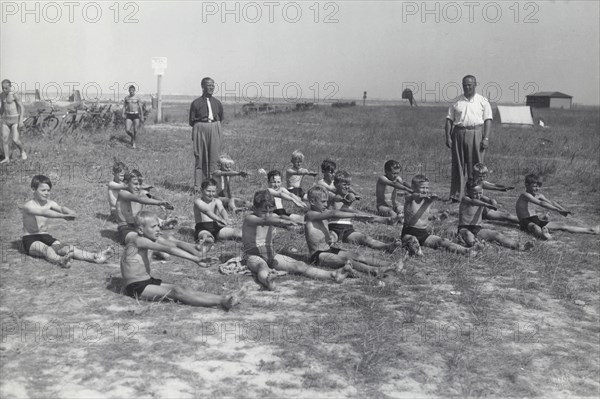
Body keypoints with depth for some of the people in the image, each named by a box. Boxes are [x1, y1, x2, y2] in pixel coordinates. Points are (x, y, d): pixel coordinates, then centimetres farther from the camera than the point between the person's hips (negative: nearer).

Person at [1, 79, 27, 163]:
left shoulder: (15, 95, -14)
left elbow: (22, 107, -15)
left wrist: (21, 120, -22)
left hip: (15, 120, -6)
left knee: (15, 140, -13)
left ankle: (22, 151, 16)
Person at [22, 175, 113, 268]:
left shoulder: (50, 203, 6)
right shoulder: (28, 206, -12)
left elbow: (60, 208, -15)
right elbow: (44, 213, -32)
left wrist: (70, 212, -40)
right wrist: (63, 216, -46)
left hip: (45, 236, 4)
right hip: (30, 239, -4)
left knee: (65, 248, -20)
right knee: (46, 249, -36)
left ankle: (95, 257, -43)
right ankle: (60, 260, -70)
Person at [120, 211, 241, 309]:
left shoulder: (153, 238, 7)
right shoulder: (136, 240, -19)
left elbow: (176, 243, -3)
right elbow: (168, 249, -27)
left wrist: (198, 254, -19)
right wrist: (195, 259, -32)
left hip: (149, 282, 8)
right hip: (136, 288, -8)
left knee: (183, 290, -11)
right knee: (176, 291, -25)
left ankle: (224, 299, -26)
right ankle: (221, 301, -38)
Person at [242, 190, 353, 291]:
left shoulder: (273, 217, 9)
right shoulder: (249, 219, -17)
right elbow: (265, 220, -36)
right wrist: (283, 221, -54)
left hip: (271, 254, 6)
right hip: (253, 255, -6)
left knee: (299, 266, -14)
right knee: (263, 266, -42)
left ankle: (333, 275, -33)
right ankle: (268, 280, -80)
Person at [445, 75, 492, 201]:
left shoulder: (483, 101, 8)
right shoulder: (456, 102, 11)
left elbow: (488, 120, 2)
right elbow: (449, 120, 9)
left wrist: (486, 138, -8)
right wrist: (448, 137, -1)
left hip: (476, 134, -1)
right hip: (459, 134, 1)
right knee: (458, 165, 0)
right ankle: (456, 195, 3)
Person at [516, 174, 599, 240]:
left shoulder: (538, 195, 11)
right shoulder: (525, 195, -18)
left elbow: (551, 202, 3)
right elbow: (541, 203, -29)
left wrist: (564, 210, -15)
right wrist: (558, 210, -36)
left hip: (536, 220, 8)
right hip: (526, 222, -8)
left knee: (563, 226, 2)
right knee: (535, 227, -44)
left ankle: (591, 230, 0)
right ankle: (543, 235, -80)